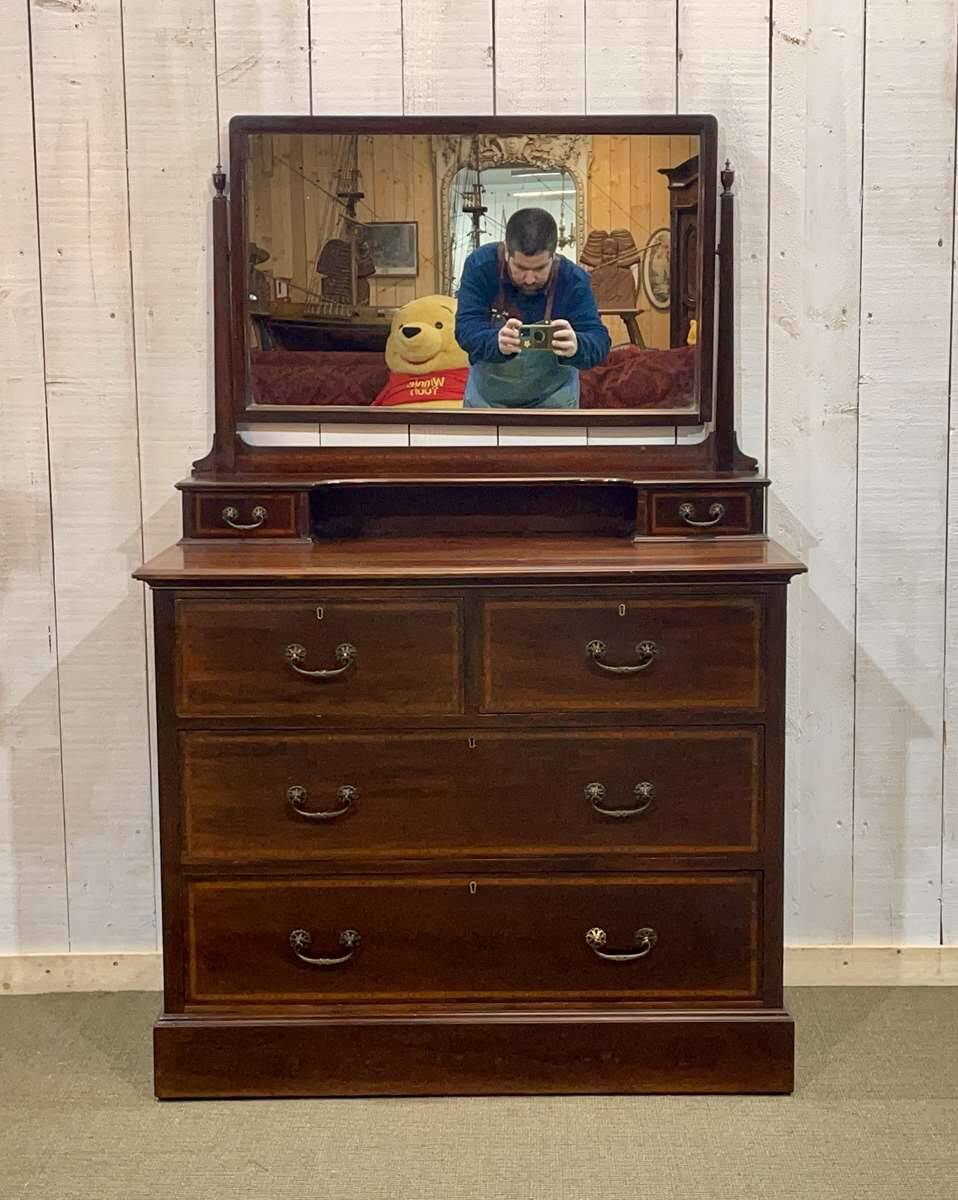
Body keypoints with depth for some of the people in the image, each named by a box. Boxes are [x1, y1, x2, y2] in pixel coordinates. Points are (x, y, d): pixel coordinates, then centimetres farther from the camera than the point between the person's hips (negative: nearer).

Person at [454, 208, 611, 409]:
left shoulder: (573, 281, -22)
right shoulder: (481, 265, -22)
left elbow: (598, 339, -29)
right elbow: (466, 328, -29)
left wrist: (576, 346, -55)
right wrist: (497, 343, -53)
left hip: (551, 398, -1)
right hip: (489, 394, 1)